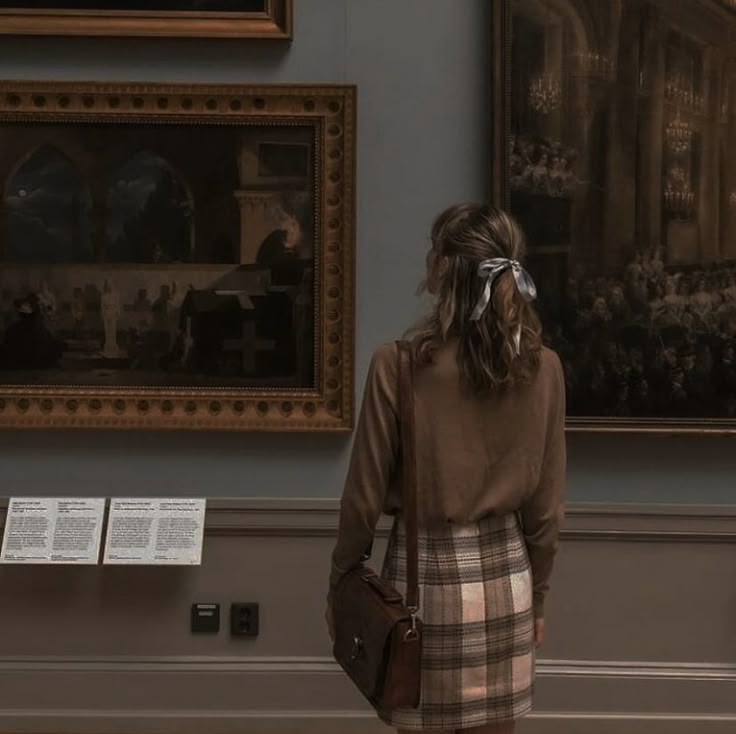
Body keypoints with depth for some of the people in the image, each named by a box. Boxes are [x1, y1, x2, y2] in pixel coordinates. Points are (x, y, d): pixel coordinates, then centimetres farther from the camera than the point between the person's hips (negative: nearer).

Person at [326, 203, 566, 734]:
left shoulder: (398, 364, -15)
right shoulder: (543, 368, -6)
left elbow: (366, 494, -8)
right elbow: (546, 503, 1)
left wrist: (341, 583, 5)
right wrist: (538, 592, 14)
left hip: (426, 572, -3)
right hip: (503, 574, 3)